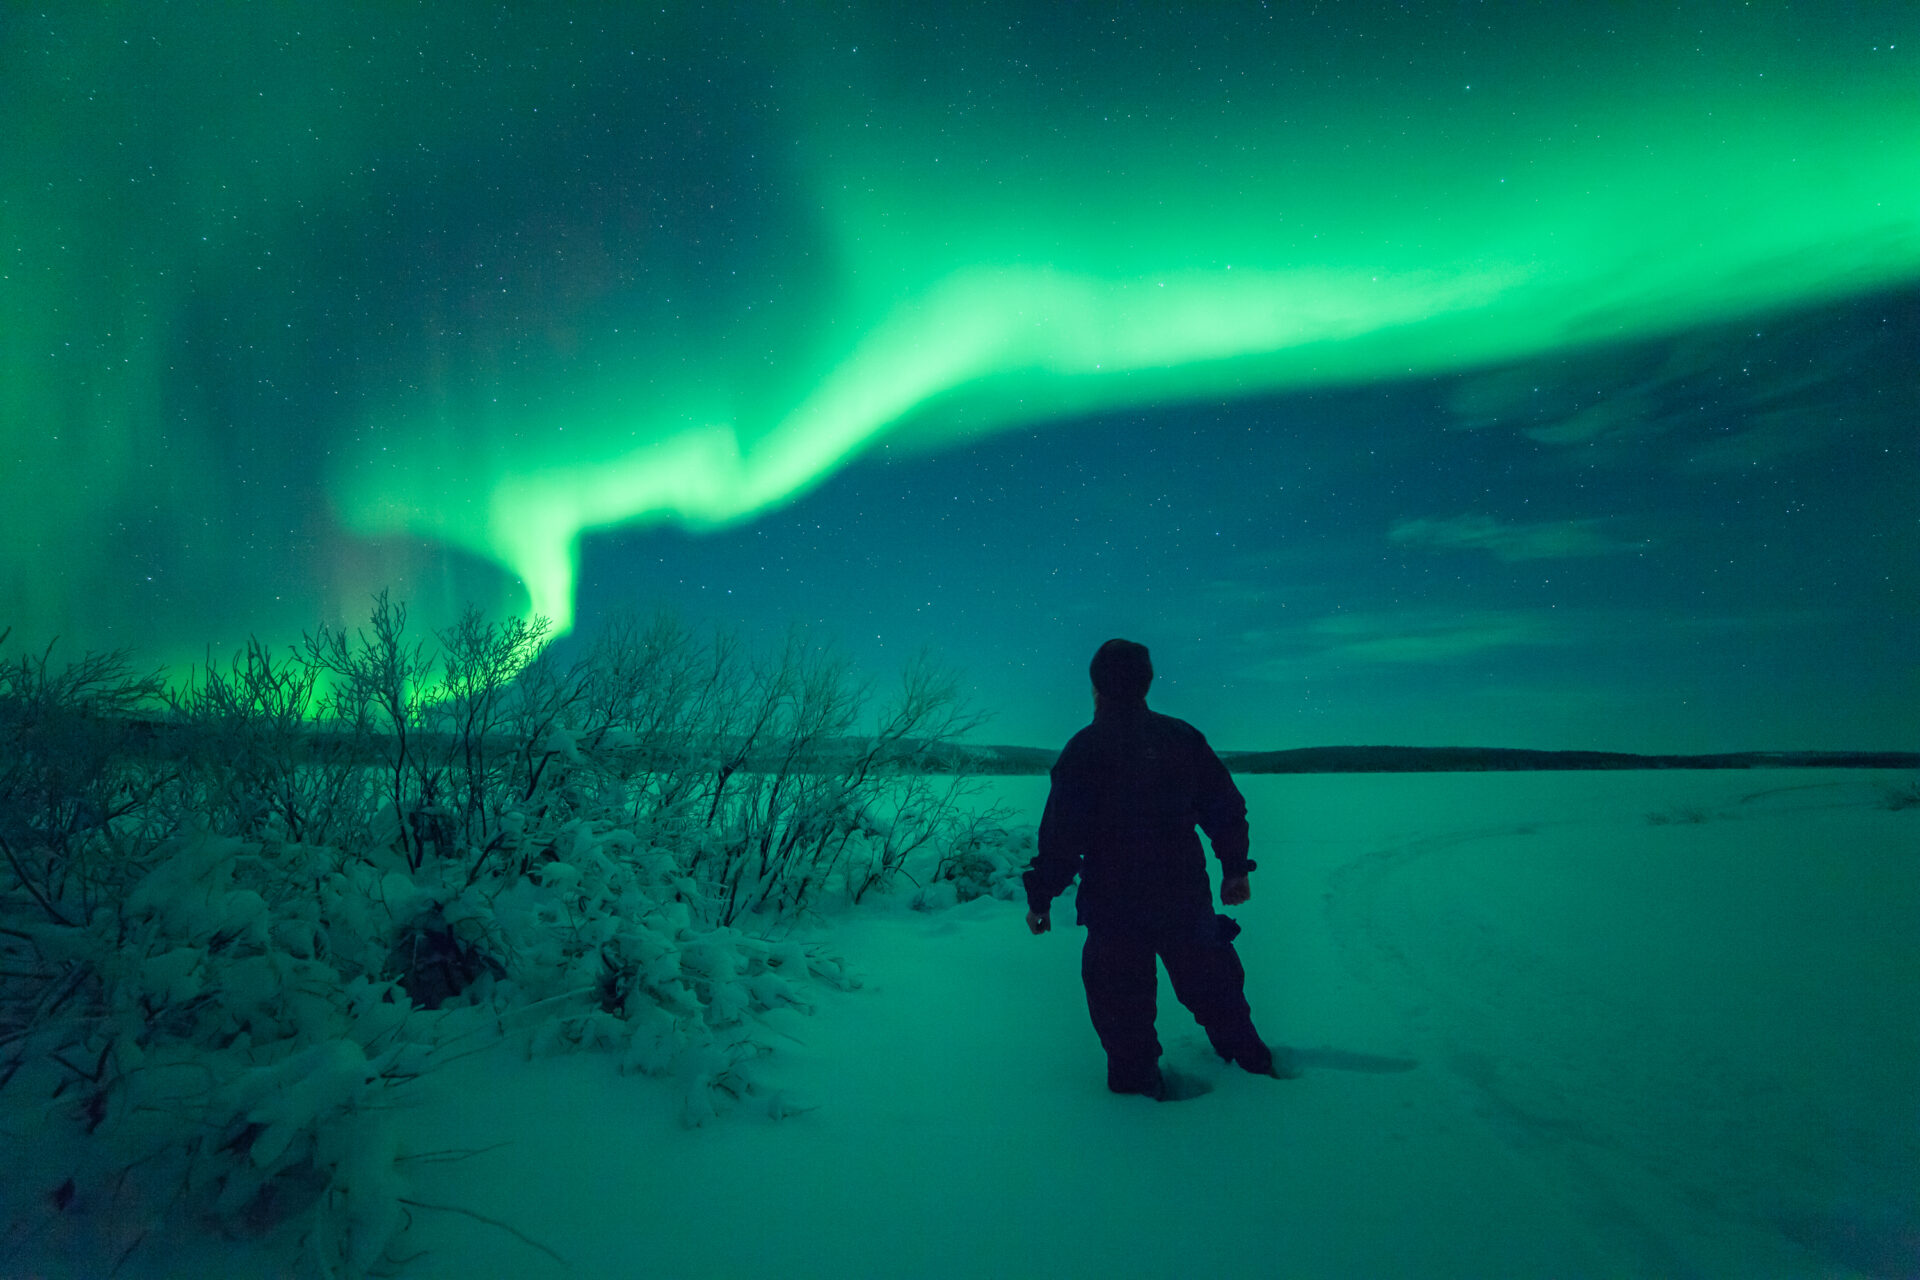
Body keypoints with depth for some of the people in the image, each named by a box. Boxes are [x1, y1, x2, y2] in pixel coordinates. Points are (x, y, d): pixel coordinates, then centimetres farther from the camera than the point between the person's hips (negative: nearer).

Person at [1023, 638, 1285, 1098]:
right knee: (1212, 984, 22)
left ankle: (1138, 1081, 19)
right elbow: (1228, 809, 7)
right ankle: (1252, 1061, 35)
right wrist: (1235, 869, 18)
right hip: (1186, 897, 5)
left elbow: (1061, 834, -15)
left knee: (1121, 999, 11)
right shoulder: (1184, 738, 2)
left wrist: (1040, 897, -5)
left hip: (1116, 907, -5)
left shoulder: (1085, 749, -12)